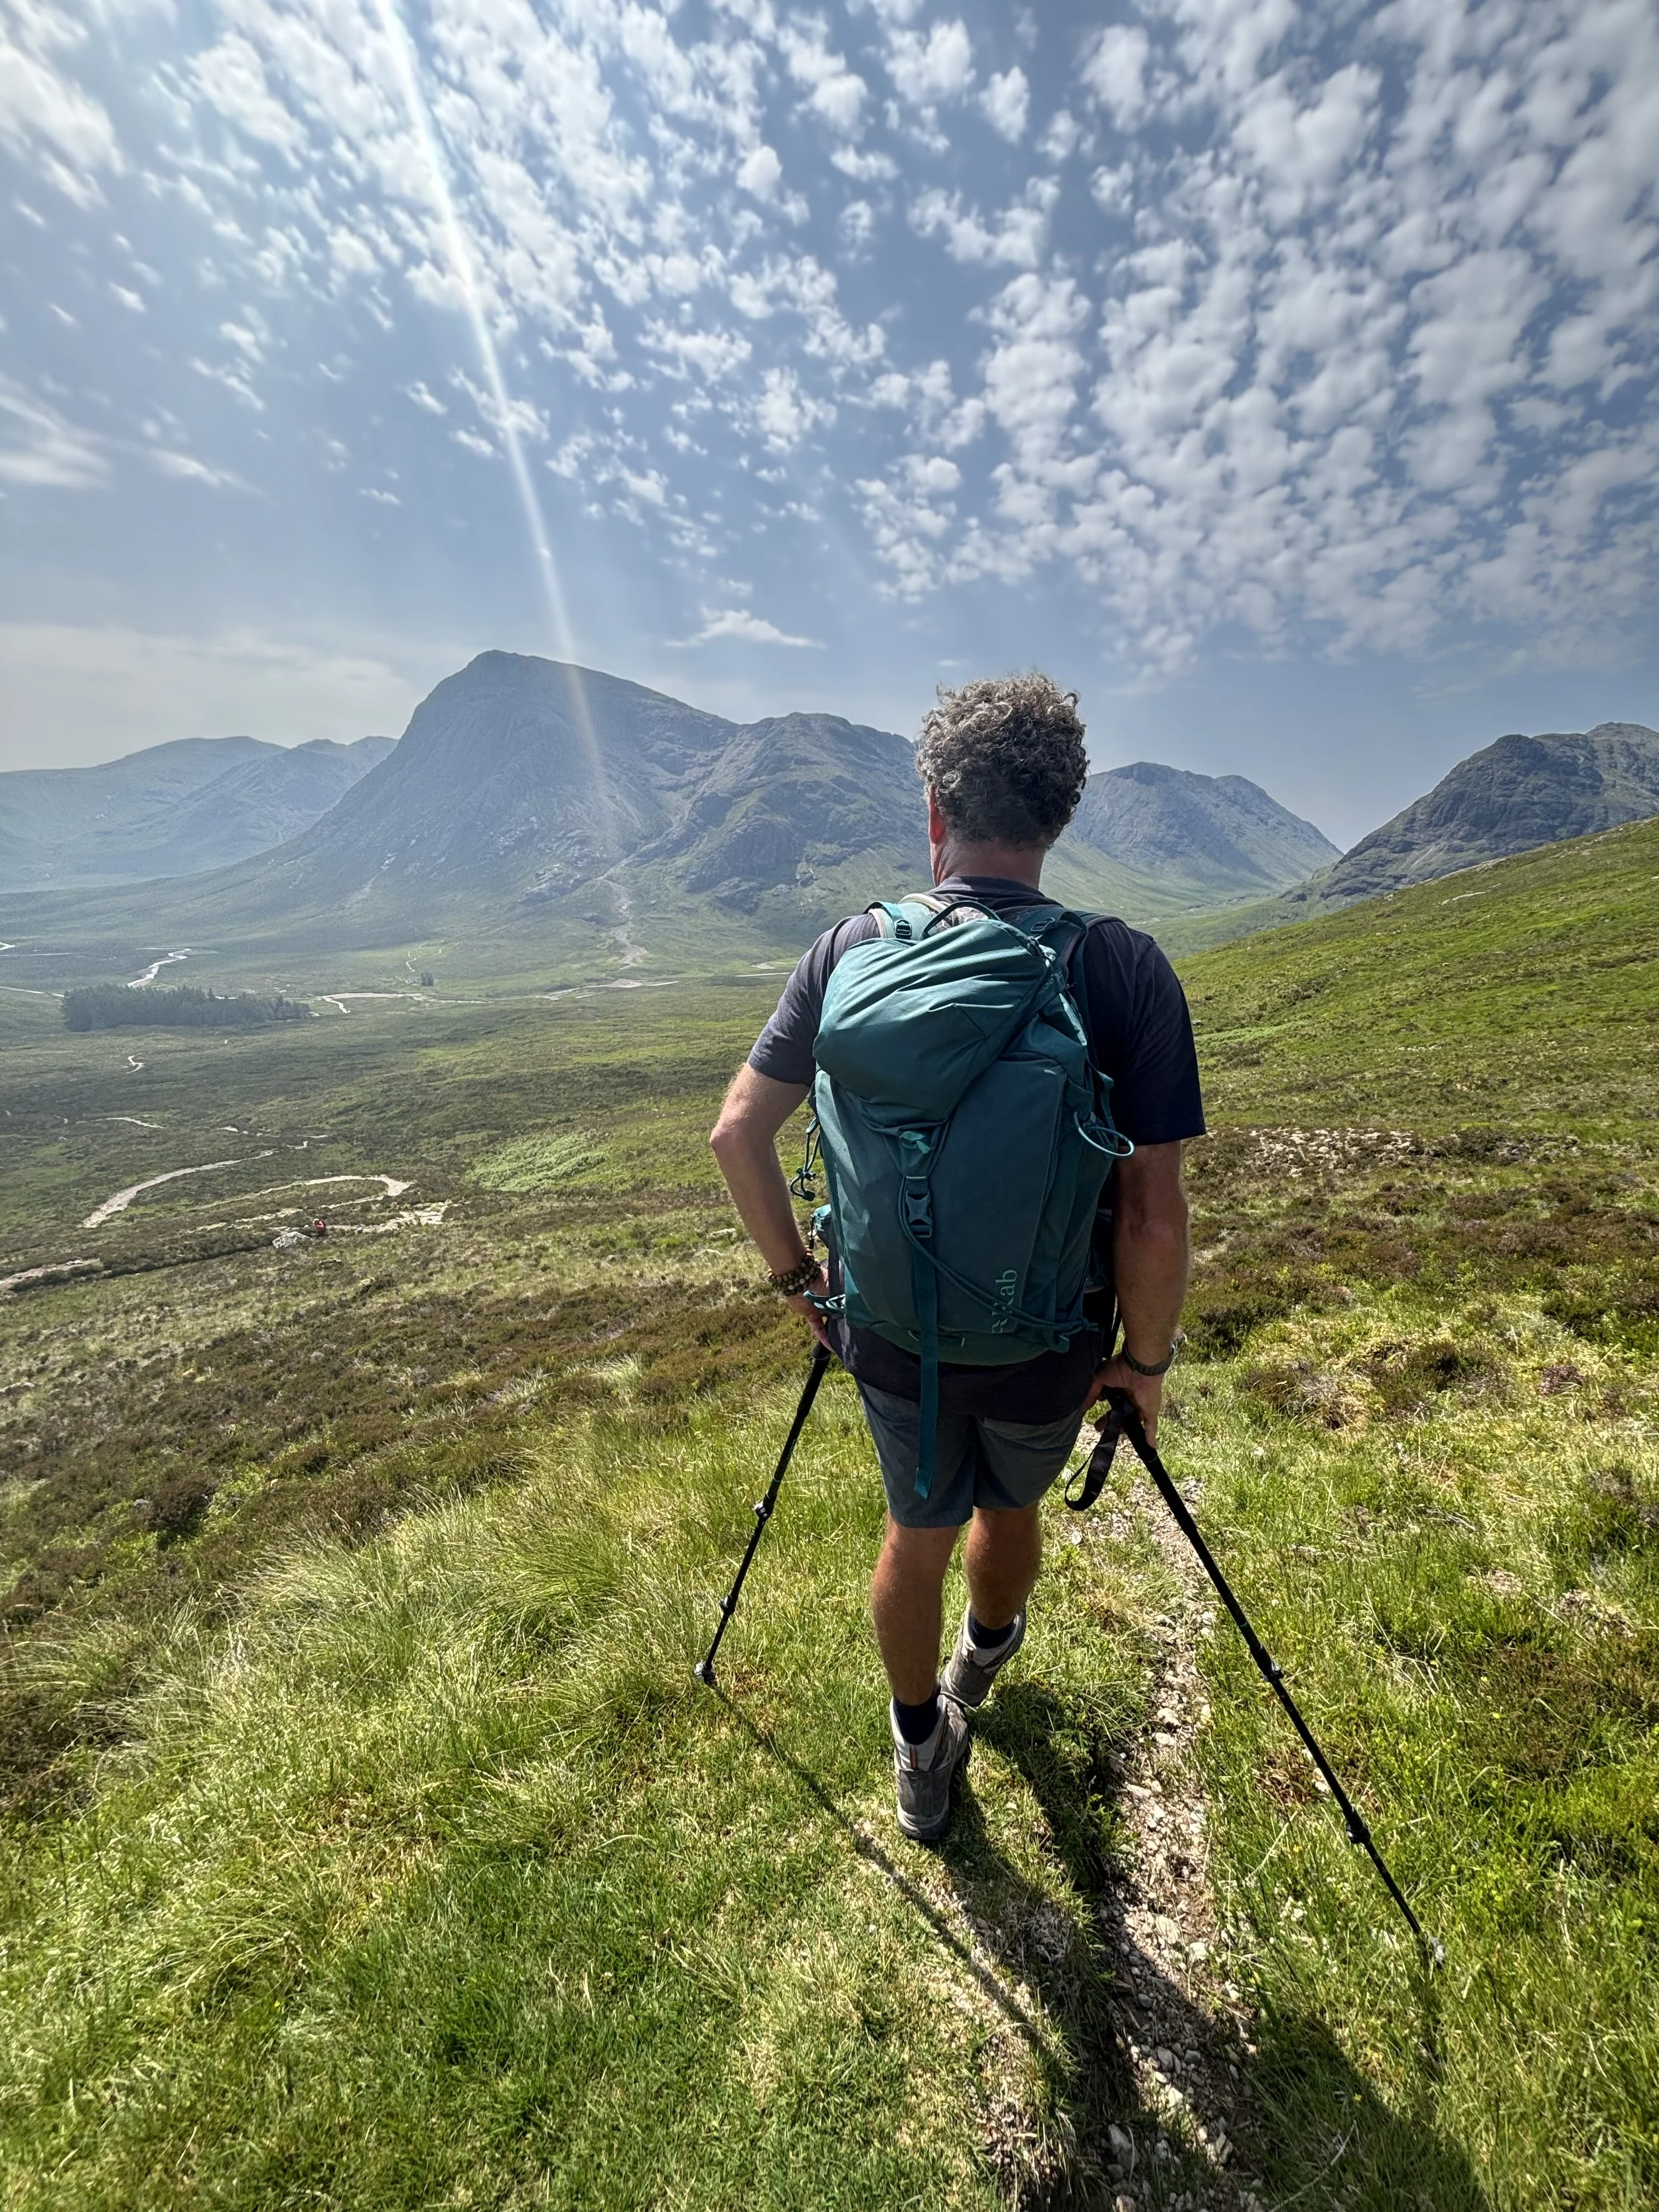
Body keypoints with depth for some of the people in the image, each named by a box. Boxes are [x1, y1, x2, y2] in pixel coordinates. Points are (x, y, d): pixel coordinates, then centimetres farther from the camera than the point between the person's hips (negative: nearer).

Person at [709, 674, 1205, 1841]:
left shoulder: (854, 947, -12)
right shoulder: (1126, 969, -18)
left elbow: (738, 1132, -10)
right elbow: (1153, 1220, -20)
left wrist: (795, 1270, 5)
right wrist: (1147, 1358, -2)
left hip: (895, 1335, 1)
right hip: (1046, 1350, 0)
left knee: (918, 1530, 27)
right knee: (1013, 1506, 31)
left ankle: (923, 1756, 51)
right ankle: (984, 1657, 63)